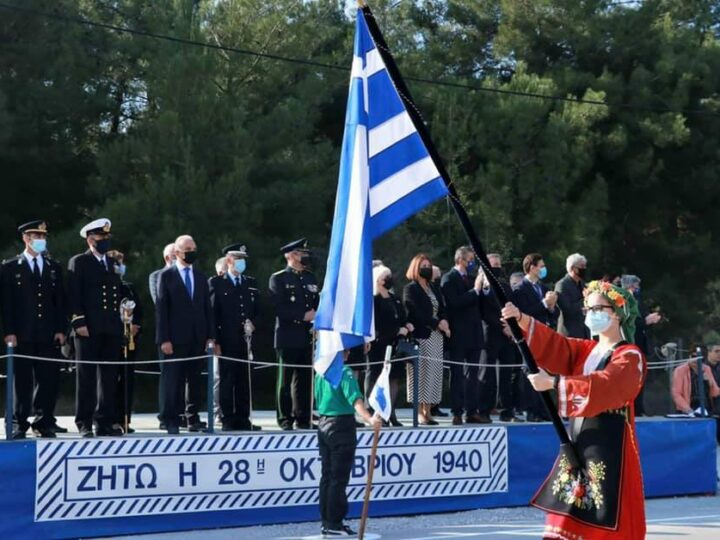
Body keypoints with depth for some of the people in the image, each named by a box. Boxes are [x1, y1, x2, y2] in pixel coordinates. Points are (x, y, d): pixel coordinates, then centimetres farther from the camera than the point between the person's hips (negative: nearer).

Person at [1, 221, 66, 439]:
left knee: (49, 380, 1)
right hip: (22, 336, -3)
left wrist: (61, 330, 3)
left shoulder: (54, 268, 15)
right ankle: (19, 425, 5)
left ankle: (44, 424, 9)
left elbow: (60, 301, 12)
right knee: (22, 381, -1)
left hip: (49, 336, 3)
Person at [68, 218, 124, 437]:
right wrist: (79, 322, -14)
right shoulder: (79, 262, 2)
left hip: (112, 329, 5)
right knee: (86, 376, -3)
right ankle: (84, 424, -1)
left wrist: (124, 321, 11)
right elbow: (74, 295, -5)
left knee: (109, 376, 4)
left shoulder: (115, 263, 19)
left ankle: (106, 422, 8)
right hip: (89, 328, -5)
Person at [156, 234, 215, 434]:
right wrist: (164, 339, -10)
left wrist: (210, 336, 6)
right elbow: (161, 308, -4)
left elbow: (207, 308, 14)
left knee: (195, 380, 6)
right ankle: (171, 421, 0)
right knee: (173, 380, -4)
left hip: (198, 337, 4)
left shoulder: (201, 277, 14)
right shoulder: (167, 276, 1)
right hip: (176, 337, -4)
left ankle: (193, 419, 11)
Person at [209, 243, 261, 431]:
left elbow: (257, 309, 18)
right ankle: (227, 420, 2)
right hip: (226, 340, -4)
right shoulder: (216, 283, 2)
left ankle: (243, 419, 11)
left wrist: (252, 324, -4)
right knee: (226, 380, -2)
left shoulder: (251, 283, 16)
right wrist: (215, 341, -10)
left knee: (245, 380, 5)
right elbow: (212, 313, -3)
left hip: (247, 339, 4)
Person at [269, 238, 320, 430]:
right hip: (288, 337, -5)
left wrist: (316, 318, 0)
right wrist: (303, 316, -15)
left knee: (304, 378, 5)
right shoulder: (278, 278, -1)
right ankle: (285, 419, 3)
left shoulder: (310, 278, 18)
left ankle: (303, 418, 10)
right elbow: (279, 308, -11)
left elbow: (316, 304, 20)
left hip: (307, 337, 5)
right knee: (285, 379, -1)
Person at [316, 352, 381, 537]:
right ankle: (334, 525, -2)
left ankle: (326, 522, 18)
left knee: (327, 476, 13)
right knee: (339, 478, -3)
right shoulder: (344, 371, -15)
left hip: (323, 424, 8)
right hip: (342, 425, -8)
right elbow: (355, 398, -28)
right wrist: (369, 418, -39)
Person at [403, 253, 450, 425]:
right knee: (421, 372, -9)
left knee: (433, 373, 2)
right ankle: (420, 412, -7)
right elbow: (417, 313, -10)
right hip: (420, 336, -6)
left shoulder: (434, 288, 20)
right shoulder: (410, 289, -1)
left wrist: (444, 322, -8)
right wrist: (437, 324, -16)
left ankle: (427, 411, 4)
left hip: (436, 335, 6)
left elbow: (442, 309, 14)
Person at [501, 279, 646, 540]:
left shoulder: (630, 357, -9)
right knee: (569, 518, 6)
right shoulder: (585, 350, 16)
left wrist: (554, 383, -33)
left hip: (609, 448, -7)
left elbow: (602, 387, -26)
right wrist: (522, 321, -16)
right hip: (577, 443, 7)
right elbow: (554, 345, 1)